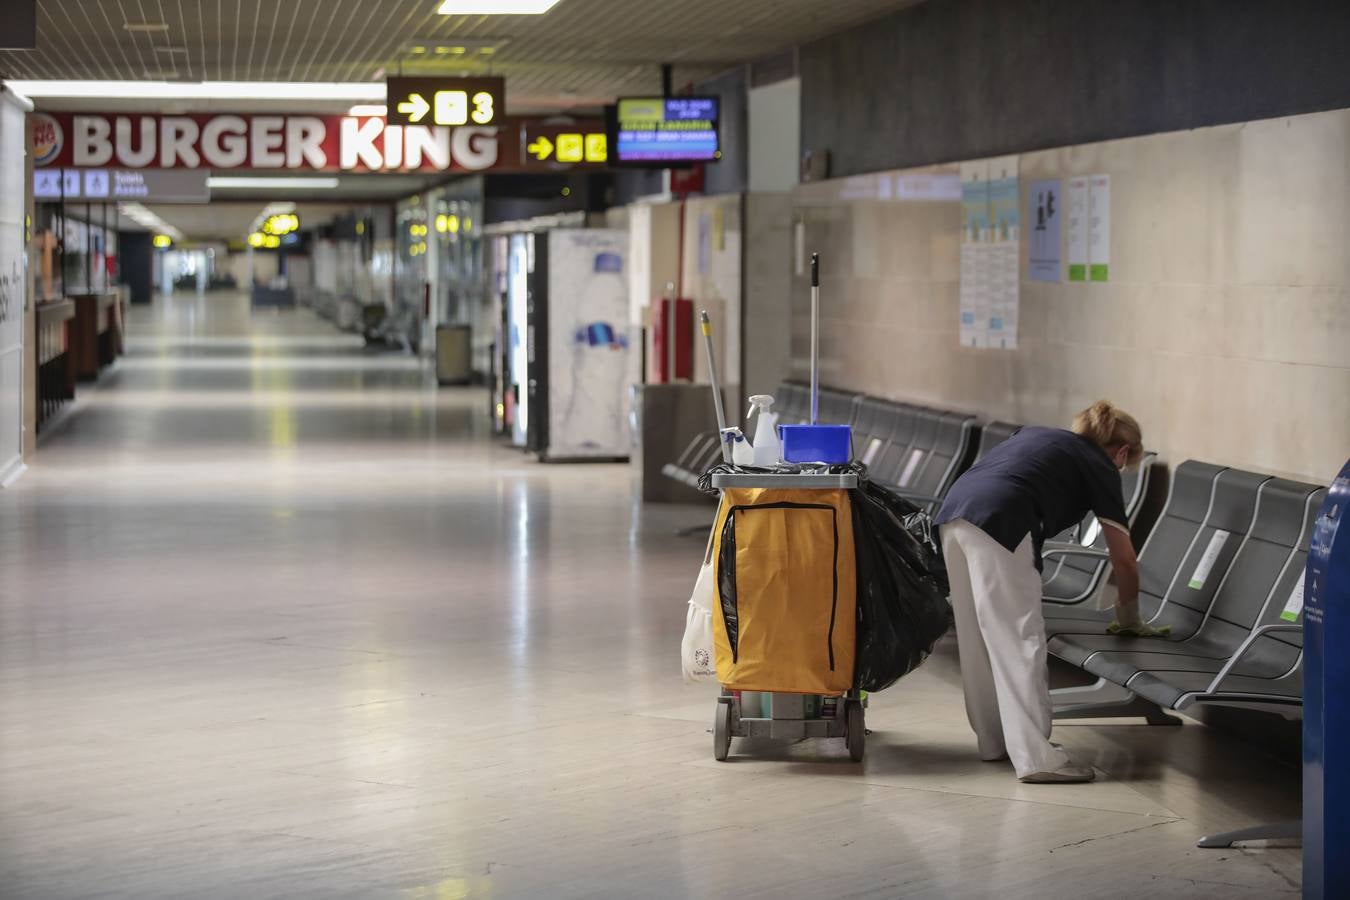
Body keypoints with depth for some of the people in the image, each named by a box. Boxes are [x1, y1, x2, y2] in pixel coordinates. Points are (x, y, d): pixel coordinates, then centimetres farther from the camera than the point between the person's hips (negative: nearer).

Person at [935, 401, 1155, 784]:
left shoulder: (1040, 437, 33)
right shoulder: (1100, 467, 16)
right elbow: (1124, 561, 19)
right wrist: (1128, 620, 35)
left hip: (953, 510, 7)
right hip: (997, 522, -7)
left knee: (979, 637, 15)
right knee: (1019, 641, -7)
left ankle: (995, 741, 24)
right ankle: (1036, 757, -11)